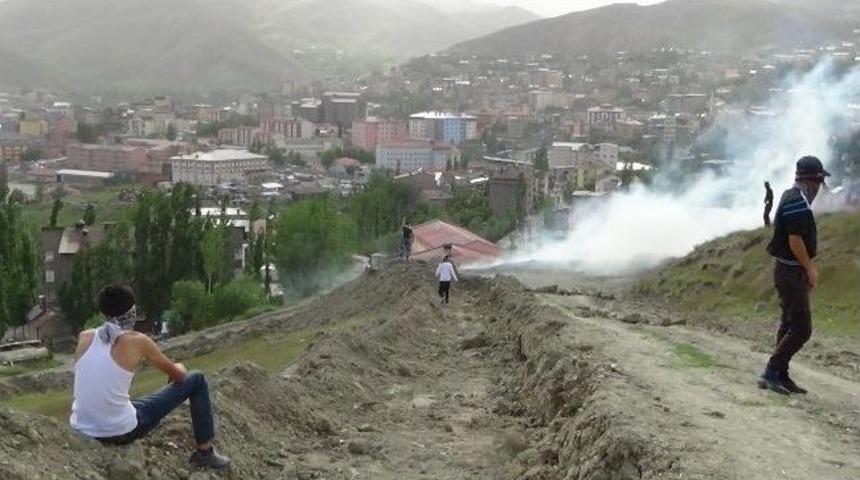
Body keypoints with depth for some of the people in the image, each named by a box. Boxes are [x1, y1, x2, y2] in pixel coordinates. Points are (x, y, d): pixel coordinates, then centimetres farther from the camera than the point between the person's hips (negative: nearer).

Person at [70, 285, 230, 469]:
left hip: (82, 431, 6)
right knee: (196, 380, 7)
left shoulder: (84, 337, 4)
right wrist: (180, 368, 28)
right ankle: (205, 452, 17)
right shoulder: (137, 341, -9)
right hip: (120, 433, -5)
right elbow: (178, 375, 4)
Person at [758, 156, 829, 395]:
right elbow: (795, 241, -23)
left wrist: (809, 267, 19)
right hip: (791, 272, -11)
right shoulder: (798, 201, -19)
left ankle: (780, 376, 19)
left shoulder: (792, 197, 13)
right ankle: (771, 373, -5)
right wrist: (810, 268, -13)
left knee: (789, 325, 14)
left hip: (790, 270, 11)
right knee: (801, 328, -8)